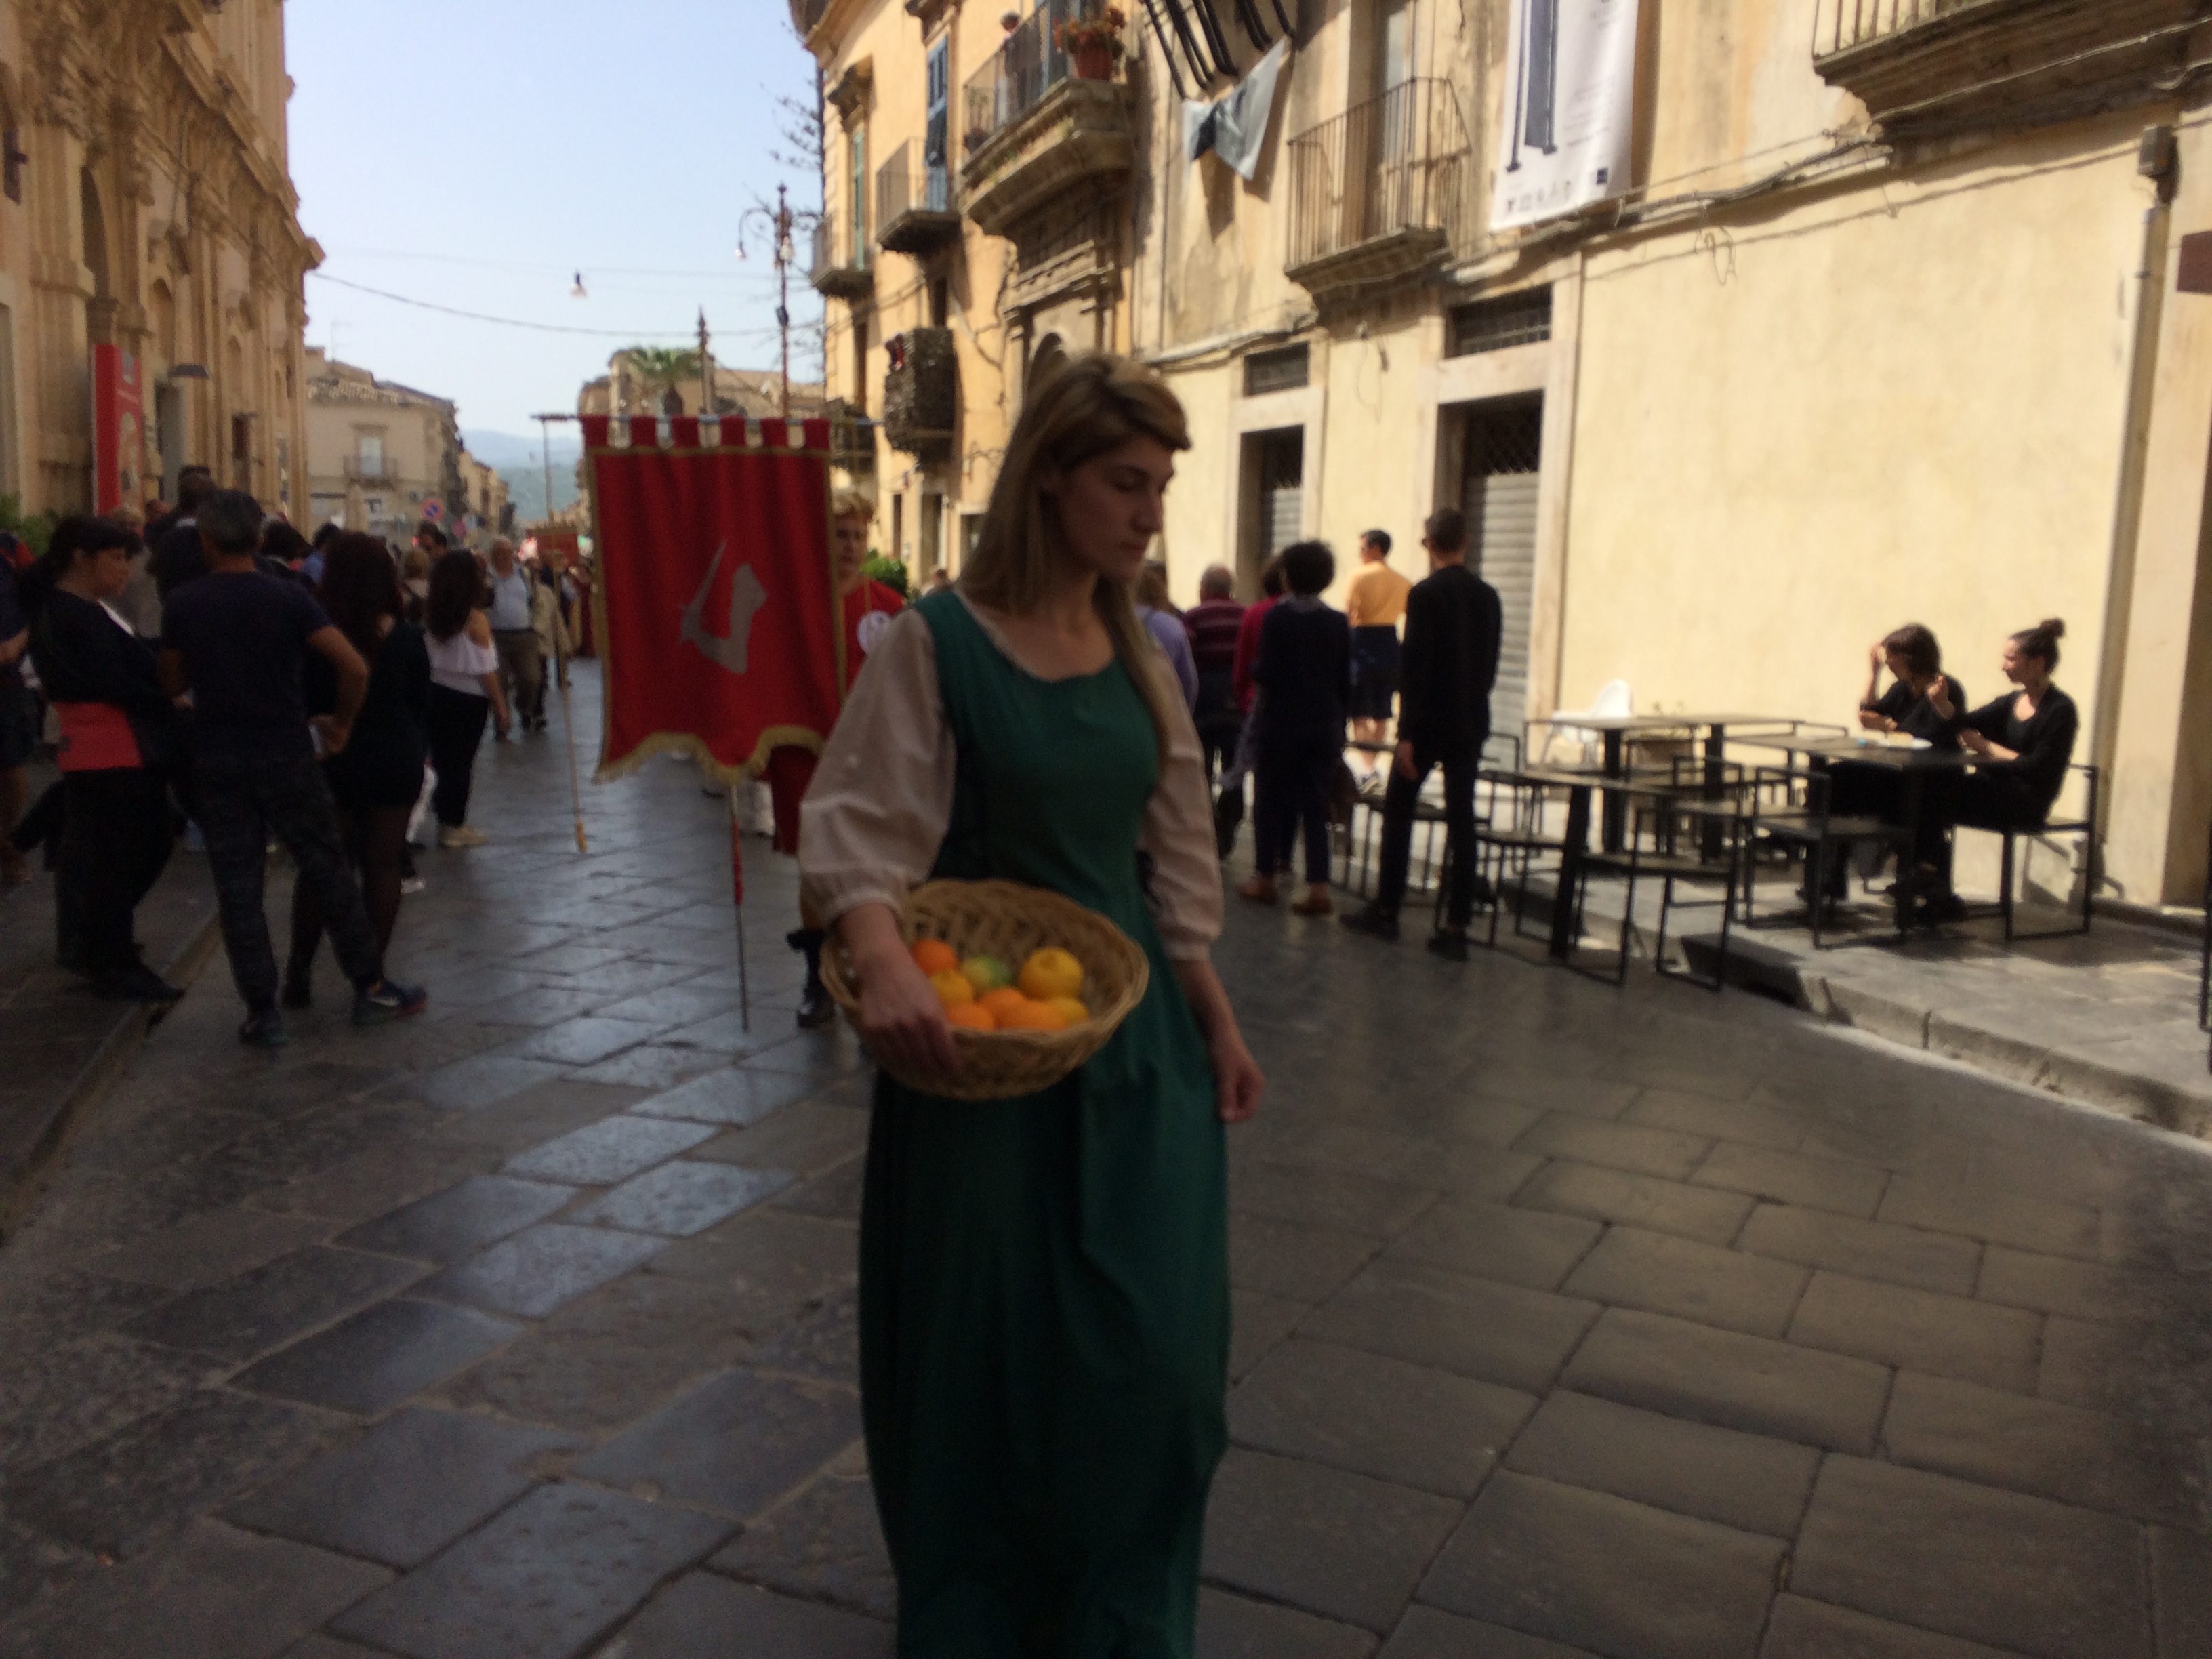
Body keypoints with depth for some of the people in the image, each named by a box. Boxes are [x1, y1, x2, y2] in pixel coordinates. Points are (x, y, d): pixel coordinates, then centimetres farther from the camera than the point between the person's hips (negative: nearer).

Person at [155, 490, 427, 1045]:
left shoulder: (181, 604, -3)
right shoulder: (288, 596, -7)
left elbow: (172, 684, 8)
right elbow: (354, 667, -15)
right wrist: (342, 723, -1)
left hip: (218, 764, 1)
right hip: (285, 757, -1)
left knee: (238, 889, 6)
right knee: (328, 873, 9)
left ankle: (263, 1012, 10)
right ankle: (371, 989, 15)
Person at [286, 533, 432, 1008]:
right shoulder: (406, 637, -6)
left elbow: (302, 704, -2)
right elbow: (421, 705, 3)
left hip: (333, 763, 0)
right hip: (396, 763, 0)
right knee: (383, 866, 6)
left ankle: (299, 972, 16)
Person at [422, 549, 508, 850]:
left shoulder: (429, 614, -1)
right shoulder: (476, 620, -15)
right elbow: (486, 669, -13)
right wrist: (500, 703, -3)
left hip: (435, 692, 5)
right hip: (469, 699, -5)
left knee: (442, 757, 14)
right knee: (462, 761, 4)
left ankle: (446, 821, 20)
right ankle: (454, 827, 10)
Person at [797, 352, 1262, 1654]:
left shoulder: (1140, 651, 6)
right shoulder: (941, 642, -11)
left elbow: (1177, 860, 10)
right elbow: (859, 831, -16)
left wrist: (1218, 1023, 10)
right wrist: (887, 964, -35)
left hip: (1134, 1024, 5)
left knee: (1153, 1338, 9)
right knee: (981, 1336, 8)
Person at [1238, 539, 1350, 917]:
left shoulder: (1277, 617, -9)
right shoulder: (1338, 622, 3)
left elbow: (1265, 673, -14)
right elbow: (1345, 682, 5)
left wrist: (1253, 670, 7)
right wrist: (1339, 723, 14)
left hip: (1281, 725, -3)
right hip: (1325, 727, 3)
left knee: (1271, 801, 10)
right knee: (1315, 807, 5)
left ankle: (1266, 878, 17)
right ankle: (1319, 888, -2)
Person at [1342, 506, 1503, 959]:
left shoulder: (1425, 594, -11)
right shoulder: (1489, 597, 7)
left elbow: (1415, 667, -15)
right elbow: (1491, 665, 13)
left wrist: (1406, 735, -14)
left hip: (1428, 722, -5)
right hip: (1472, 723, 5)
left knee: (1398, 811, 8)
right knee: (1461, 818, 3)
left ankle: (1386, 911, 14)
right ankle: (1456, 927, 3)